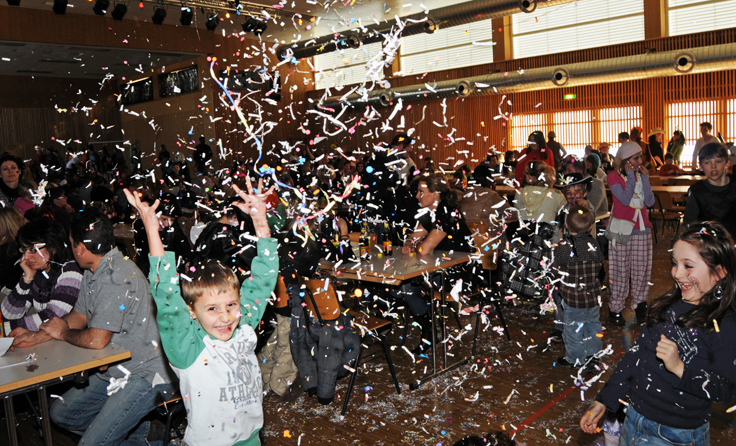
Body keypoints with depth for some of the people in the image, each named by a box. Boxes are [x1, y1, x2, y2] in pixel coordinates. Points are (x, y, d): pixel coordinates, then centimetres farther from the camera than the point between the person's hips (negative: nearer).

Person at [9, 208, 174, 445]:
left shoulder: (117, 277, -25)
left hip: (144, 375, -10)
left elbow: (96, 339, -25)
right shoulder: (93, 272, 8)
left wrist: (62, 332, -6)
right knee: (60, 413, 15)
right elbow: (79, 317, 16)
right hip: (115, 370, 10)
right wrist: (37, 337, 3)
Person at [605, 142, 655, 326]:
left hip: (641, 228, 5)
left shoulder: (640, 174, 12)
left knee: (642, 269, 5)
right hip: (621, 229, -5)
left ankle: (639, 306, 18)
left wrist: (645, 178, -5)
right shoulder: (614, 176, -2)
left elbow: (650, 202, 1)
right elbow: (625, 199, -16)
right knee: (621, 270, -2)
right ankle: (615, 309, 8)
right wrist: (631, 176, -11)